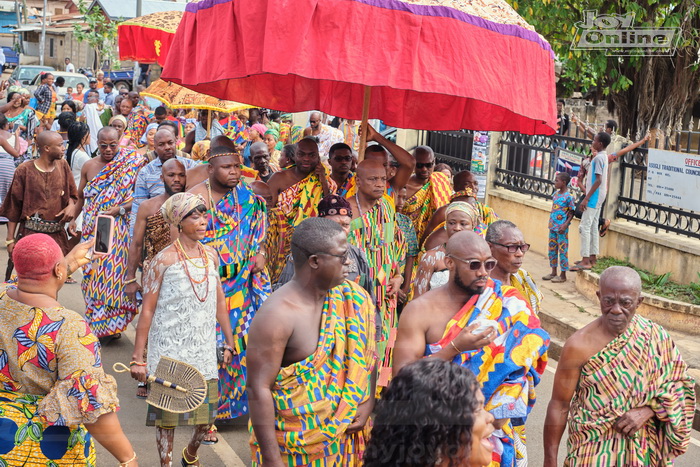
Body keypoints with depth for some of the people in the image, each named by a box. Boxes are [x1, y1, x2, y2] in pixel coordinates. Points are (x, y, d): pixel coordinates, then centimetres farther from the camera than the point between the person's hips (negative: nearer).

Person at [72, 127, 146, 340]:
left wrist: (120, 209, -20)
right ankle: (96, 322, 19)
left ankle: (109, 324, 9)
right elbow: (81, 196, 14)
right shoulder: (89, 166, 7)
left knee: (112, 271, -4)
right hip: (92, 230, 4)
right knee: (92, 272, 6)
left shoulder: (130, 166, -4)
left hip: (116, 231, -4)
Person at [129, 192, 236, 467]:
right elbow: (147, 310, -10)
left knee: (207, 416, 10)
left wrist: (229, 342, 14)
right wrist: (137, 358, -11)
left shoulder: (211, 256, 4)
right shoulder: (164, 261, -11)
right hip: (169, 350, -4)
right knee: (168, 413, 5)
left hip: (204, 350, 5)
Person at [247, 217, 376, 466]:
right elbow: (259, 389, -22)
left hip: (343, 434, 6)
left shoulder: (353, 300, -2)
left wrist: (368, 402, -7)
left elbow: (366, 353, 8)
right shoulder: (277, 314, -21)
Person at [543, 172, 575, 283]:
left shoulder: (568, 197, -13)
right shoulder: (555, 194, 9)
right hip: (553, 226, 8)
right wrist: (550, 223, 13)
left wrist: (565, 225, -19)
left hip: (561, 228, -8)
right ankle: (553, 272, 25)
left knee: (562, 250, -1)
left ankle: (563, 276, 6)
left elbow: (571, 212, -10)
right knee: (551, 249, 13)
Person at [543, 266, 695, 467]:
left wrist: (647, 411, -16)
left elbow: (680, 382, 1)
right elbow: (559, 405, -11)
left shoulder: (655, 337, -9)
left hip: (643, 450, 3)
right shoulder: (579, 346, -17)